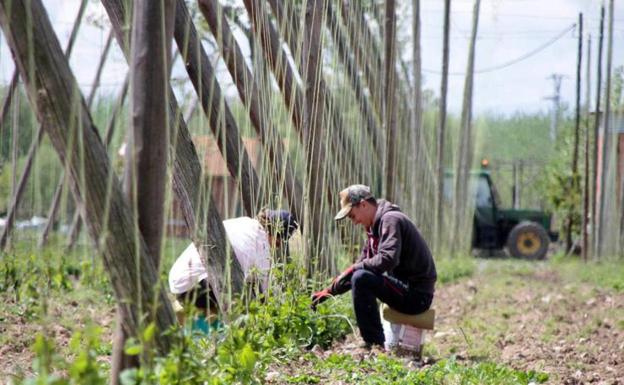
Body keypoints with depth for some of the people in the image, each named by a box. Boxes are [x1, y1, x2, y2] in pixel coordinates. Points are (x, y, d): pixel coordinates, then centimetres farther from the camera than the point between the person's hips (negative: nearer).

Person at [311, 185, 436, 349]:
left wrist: (353, 269, -18)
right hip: (405, 288, 10)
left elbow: (388, 259, -28)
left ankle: (375, 345, -17)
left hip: (417, 295, -10)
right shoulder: (374, 226, 17)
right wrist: (330, 291, 13)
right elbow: (363, 263, 19)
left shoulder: (390, 220, -13)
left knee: (361, 278, -23)